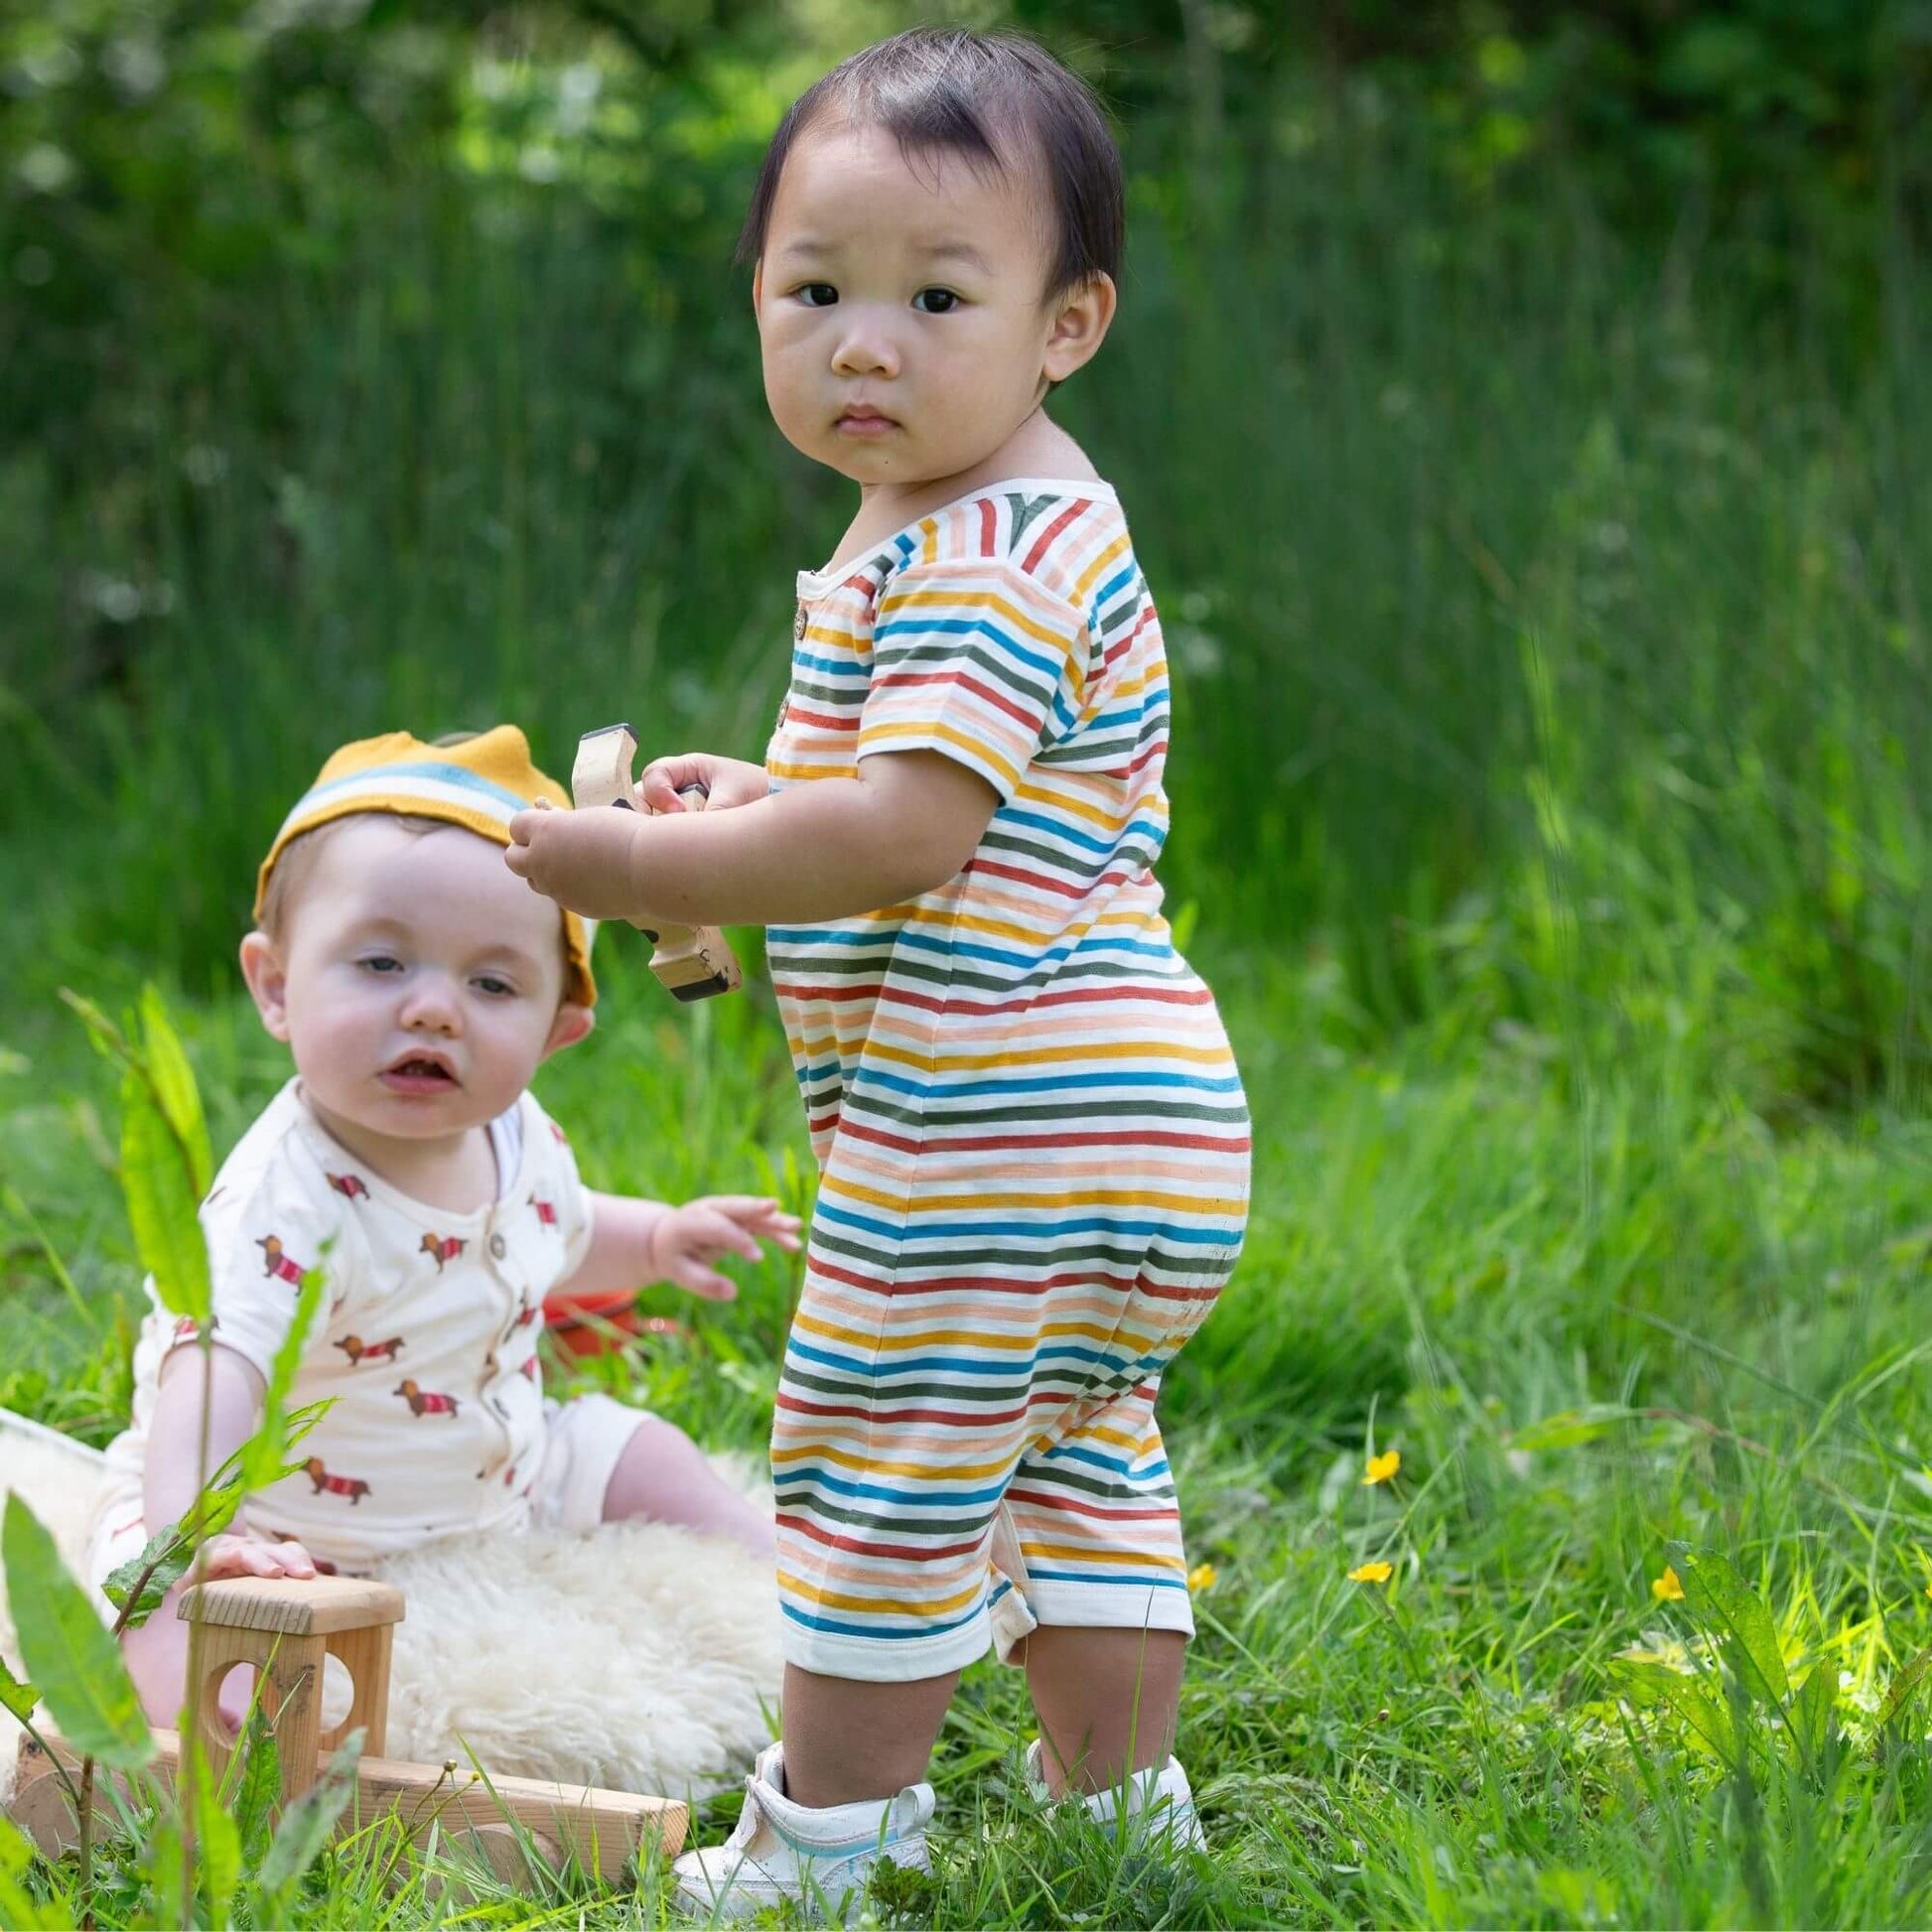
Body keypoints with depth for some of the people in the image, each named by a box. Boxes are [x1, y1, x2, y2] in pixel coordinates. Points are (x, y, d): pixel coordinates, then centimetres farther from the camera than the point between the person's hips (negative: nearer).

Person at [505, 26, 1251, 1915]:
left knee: (885, 1454, 2)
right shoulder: (992, 524, 14)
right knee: (1069, 1451, 21)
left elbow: (905, 837, -28)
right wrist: (761, 803, 13)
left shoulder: (983, 559, -20)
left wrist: (642, 868, -19)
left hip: (996, 1112, -11)